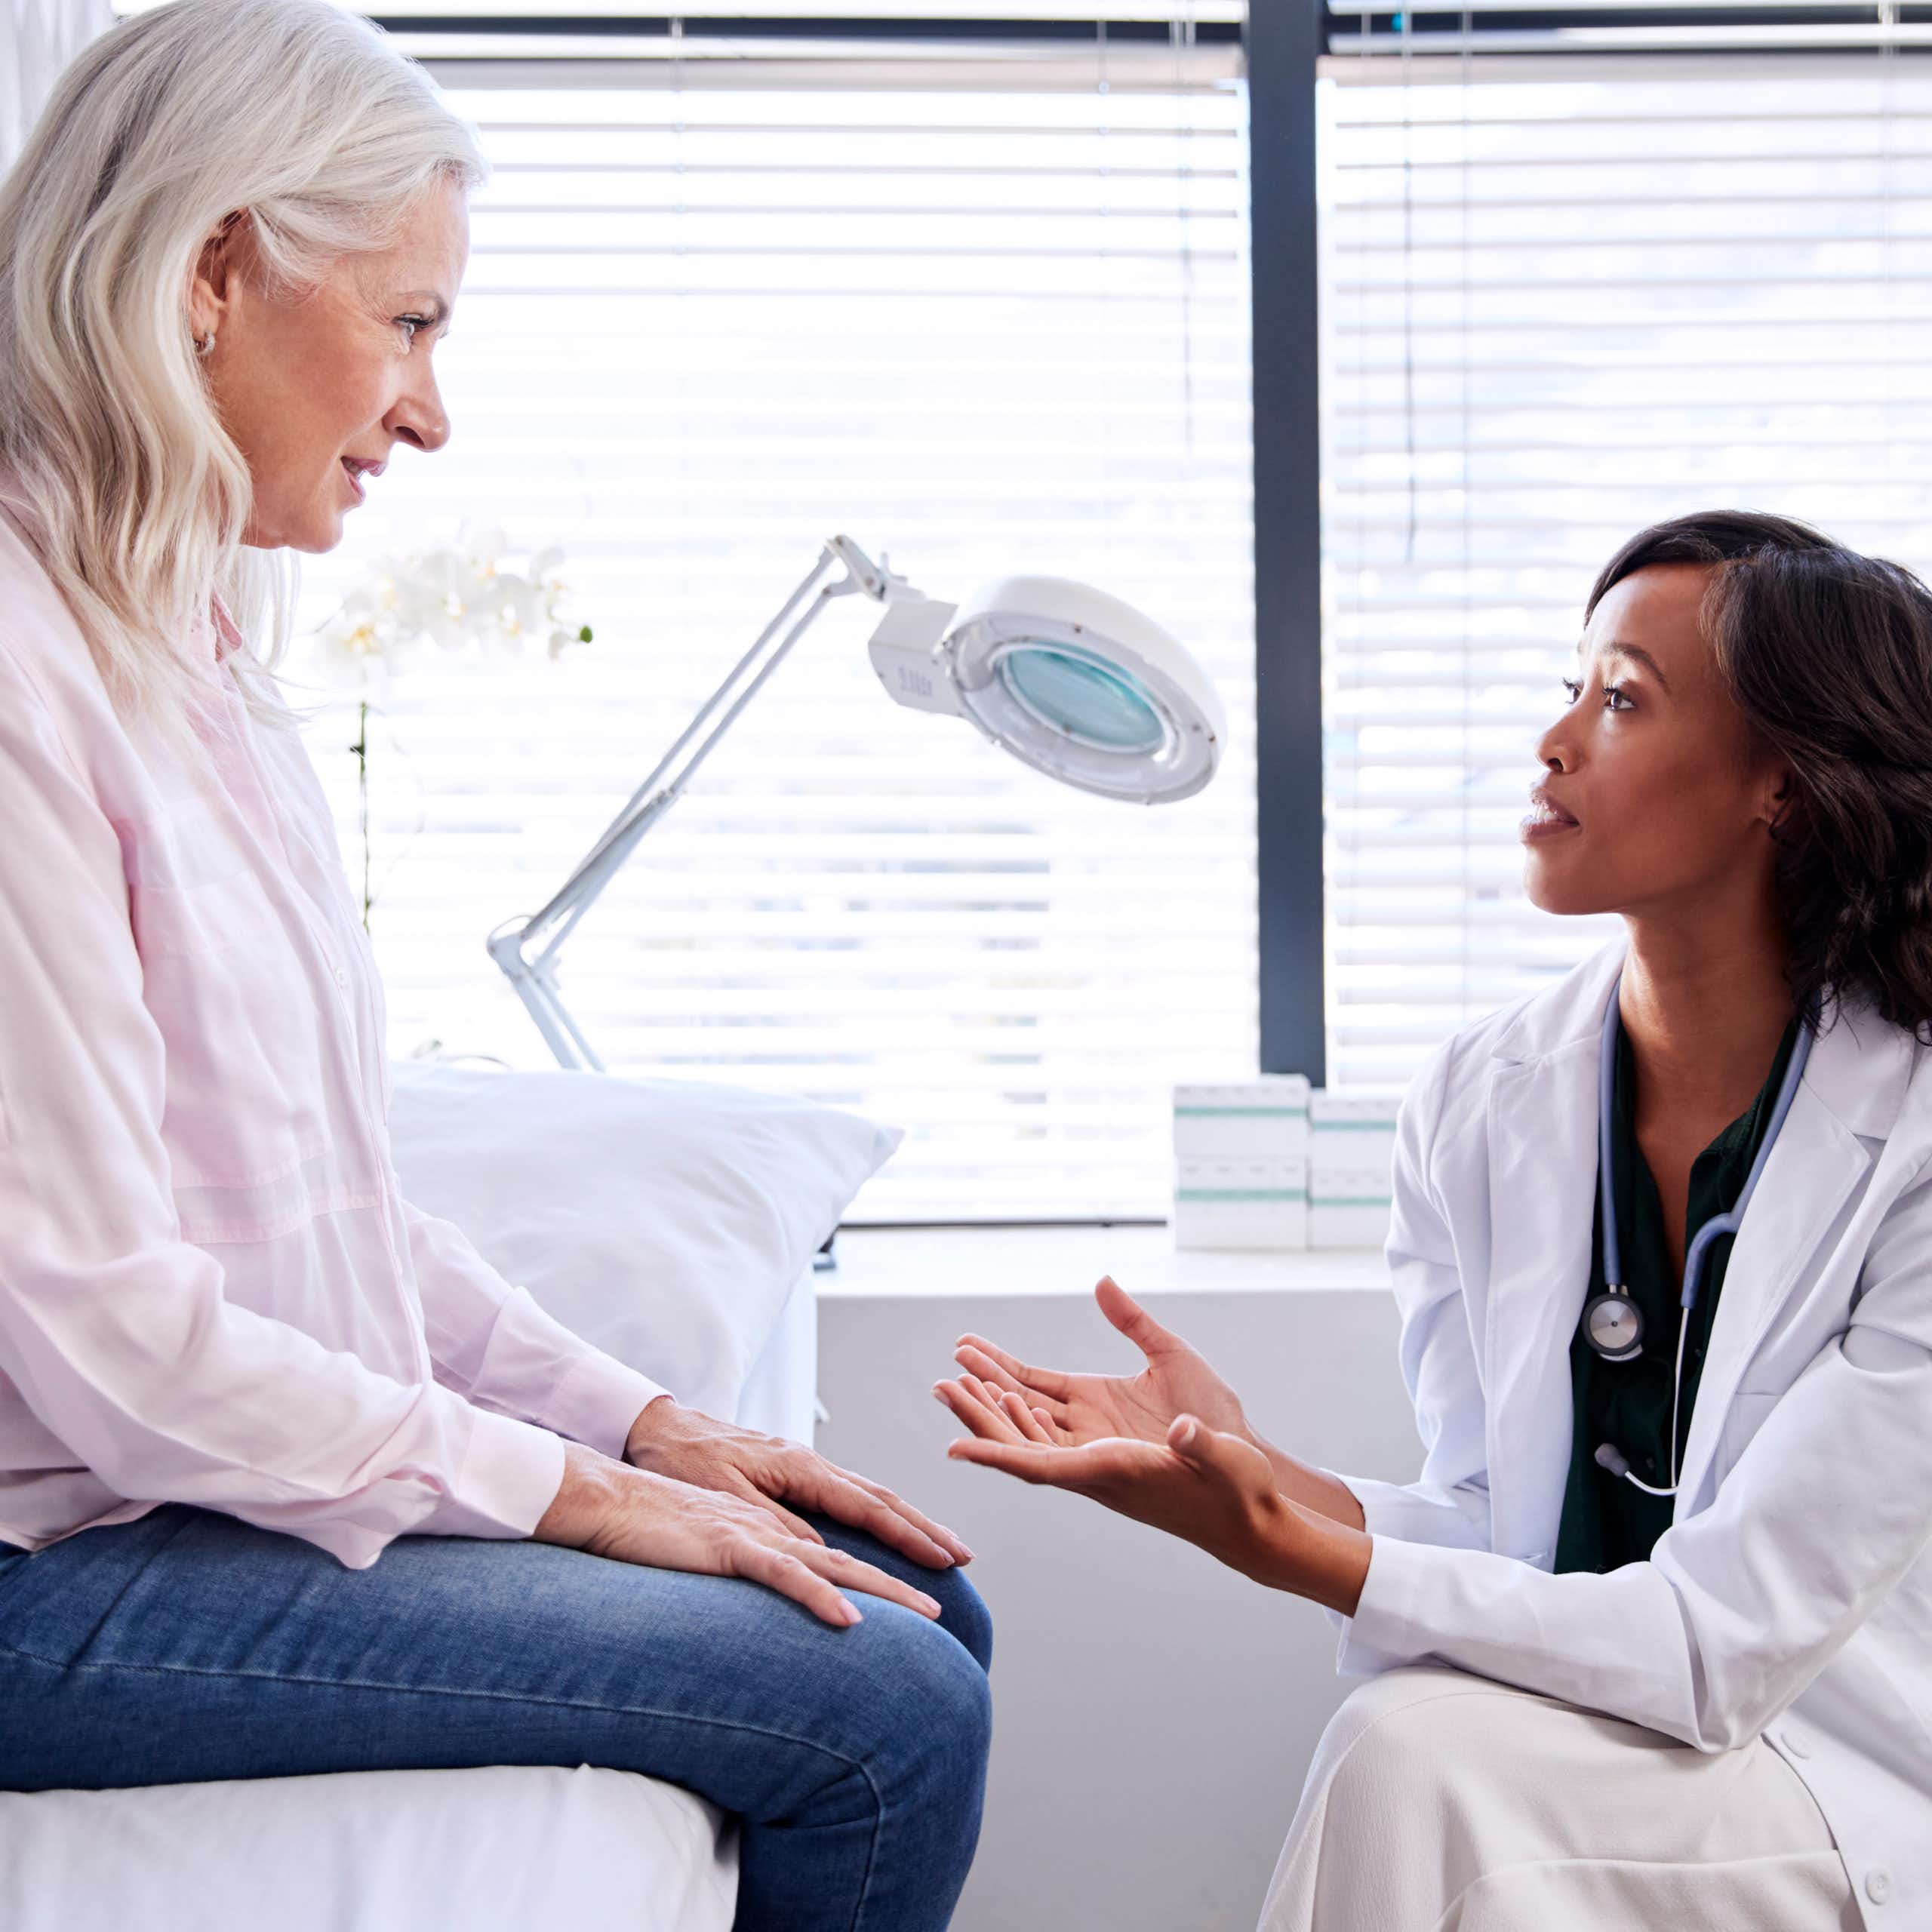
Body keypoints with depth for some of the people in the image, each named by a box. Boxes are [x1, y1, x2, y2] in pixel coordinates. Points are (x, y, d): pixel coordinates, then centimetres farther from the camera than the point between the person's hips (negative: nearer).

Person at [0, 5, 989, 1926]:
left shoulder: (195, 649, 10)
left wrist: (637, 1418, 6)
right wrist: (575, 1491, -13)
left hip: (282, 1457, 9)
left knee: (916, 1607, 7)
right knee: (875, 1710, -14)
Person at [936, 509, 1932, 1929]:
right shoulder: (1479, 1102, -1)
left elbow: (1720, 1641, -19)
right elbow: (1495, 1534, 2)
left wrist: (1283, 1546, -26)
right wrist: (1251, 1465, -16)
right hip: (1571, 1742, 4)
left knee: (1416, 1751, -28)